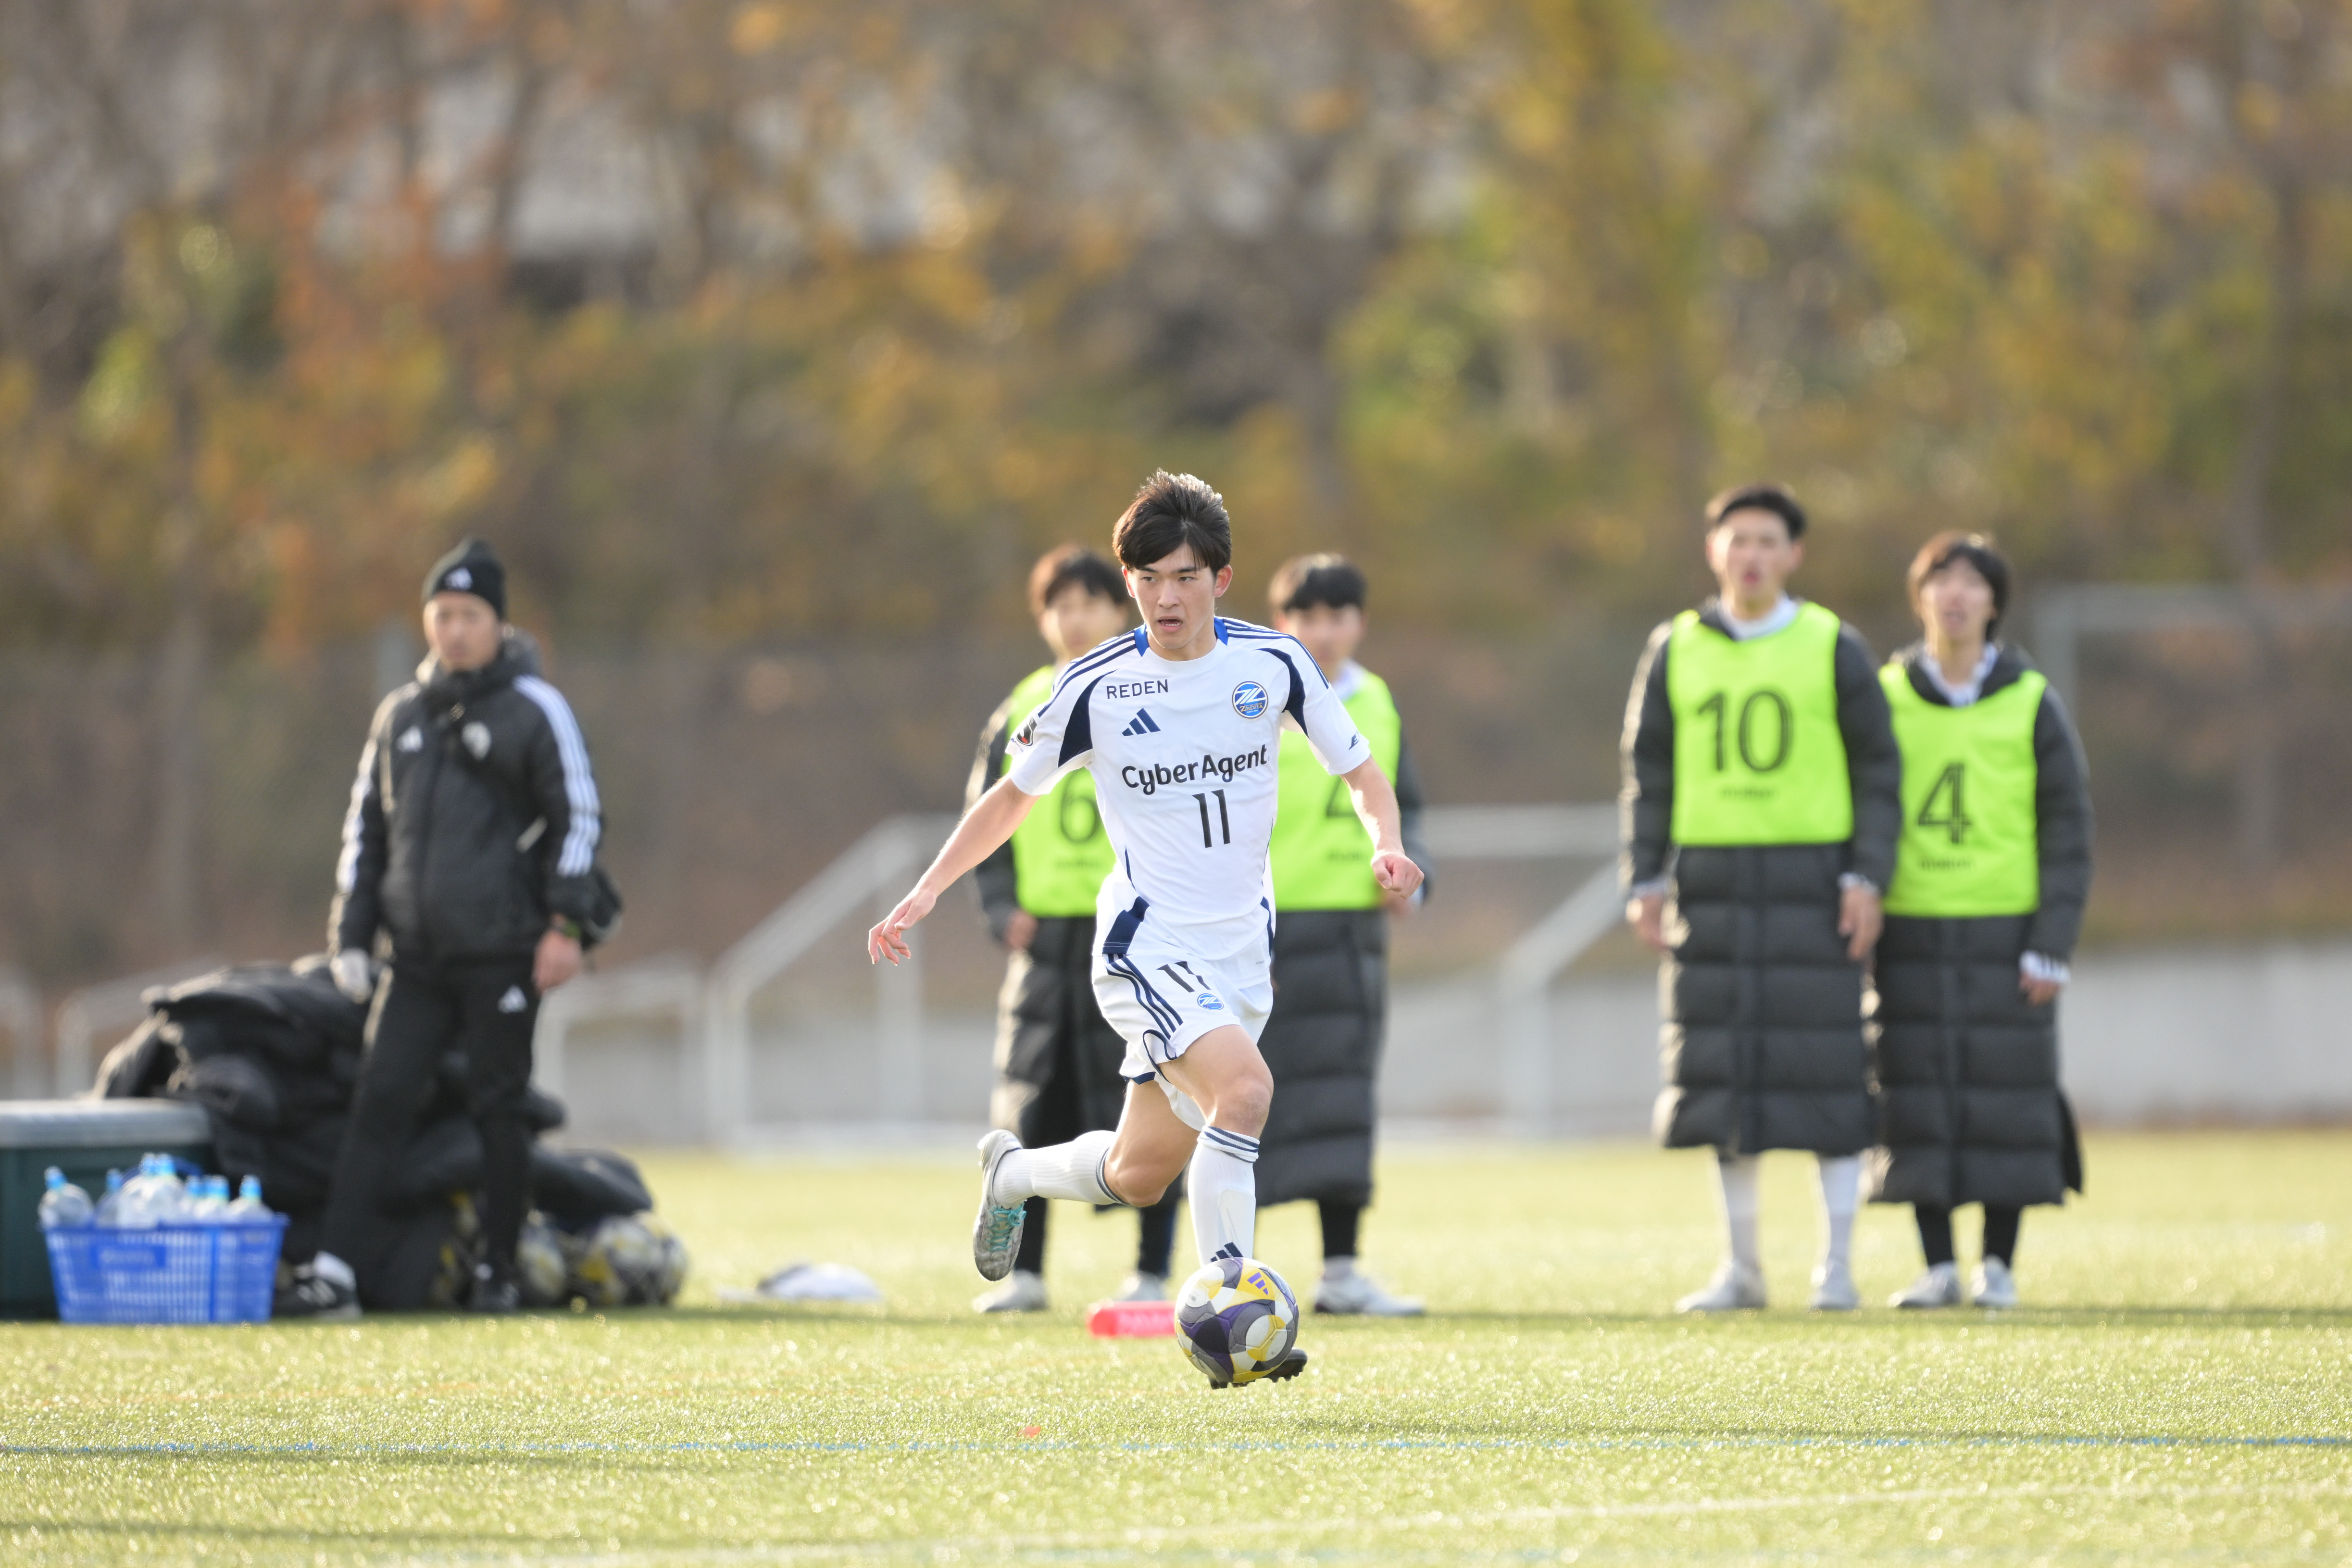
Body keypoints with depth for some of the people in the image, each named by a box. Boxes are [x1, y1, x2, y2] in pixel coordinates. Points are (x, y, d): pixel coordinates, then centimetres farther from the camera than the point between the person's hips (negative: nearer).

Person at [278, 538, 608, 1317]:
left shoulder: (534, 710, -1)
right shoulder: (399, 716, 15)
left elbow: (578, 817, -2)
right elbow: (365, 828, 19)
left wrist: (565, 926, -10)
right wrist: (351, 935, 12)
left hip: (503, 953, -4)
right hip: (417, 959, 4)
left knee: (497, 1110, 0)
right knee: (380, 1101, -4)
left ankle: (499, 1274, 11)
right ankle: (333, 1272, -9)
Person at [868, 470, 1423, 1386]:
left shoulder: (1273, 664, -1)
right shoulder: (1096, 686, -6)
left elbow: (1361, 772, 9)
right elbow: (1015, 795, 8)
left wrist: (1386, 845, -12)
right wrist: (925, 894, 0)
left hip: (1240, 956, 4)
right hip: (1146, 946, -4)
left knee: (1141, 1174, 12)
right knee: (1244, 1087, -30)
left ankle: (1012, 1173, 43)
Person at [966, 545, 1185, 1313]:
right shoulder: (1021, 712, 11)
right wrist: (1001, 905, 2)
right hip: (1044, 937, 3)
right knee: (1029, 1109, 2)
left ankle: (1151, 1273, 3)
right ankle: (1023, 1272, 8)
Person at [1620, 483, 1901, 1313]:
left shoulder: (1834, 648, 2)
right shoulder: (1675, 651, 7)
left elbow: (1876, 769, 2)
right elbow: (1648, 772, 11)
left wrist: (1867, 877, -7)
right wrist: (1645, 883, 3)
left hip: (1812, 883, -2)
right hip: (1713, 882, 2)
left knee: (1826, 1071, -5)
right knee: (1723, 1072, 3)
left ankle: (1836, 1267, 2)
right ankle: (1741, 1267, 11)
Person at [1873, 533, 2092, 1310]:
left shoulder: (2032, 706, 1)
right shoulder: (1884, 702, 5)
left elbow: (2067, 835, 0)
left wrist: (2051, 950, -7)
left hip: (2005, 935, -1)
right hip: (1911, 937, 1)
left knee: (2006, 1102, 0)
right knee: (1917, 1099, 0)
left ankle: (1999, 1266, 9)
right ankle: (1937, 1267, 7)